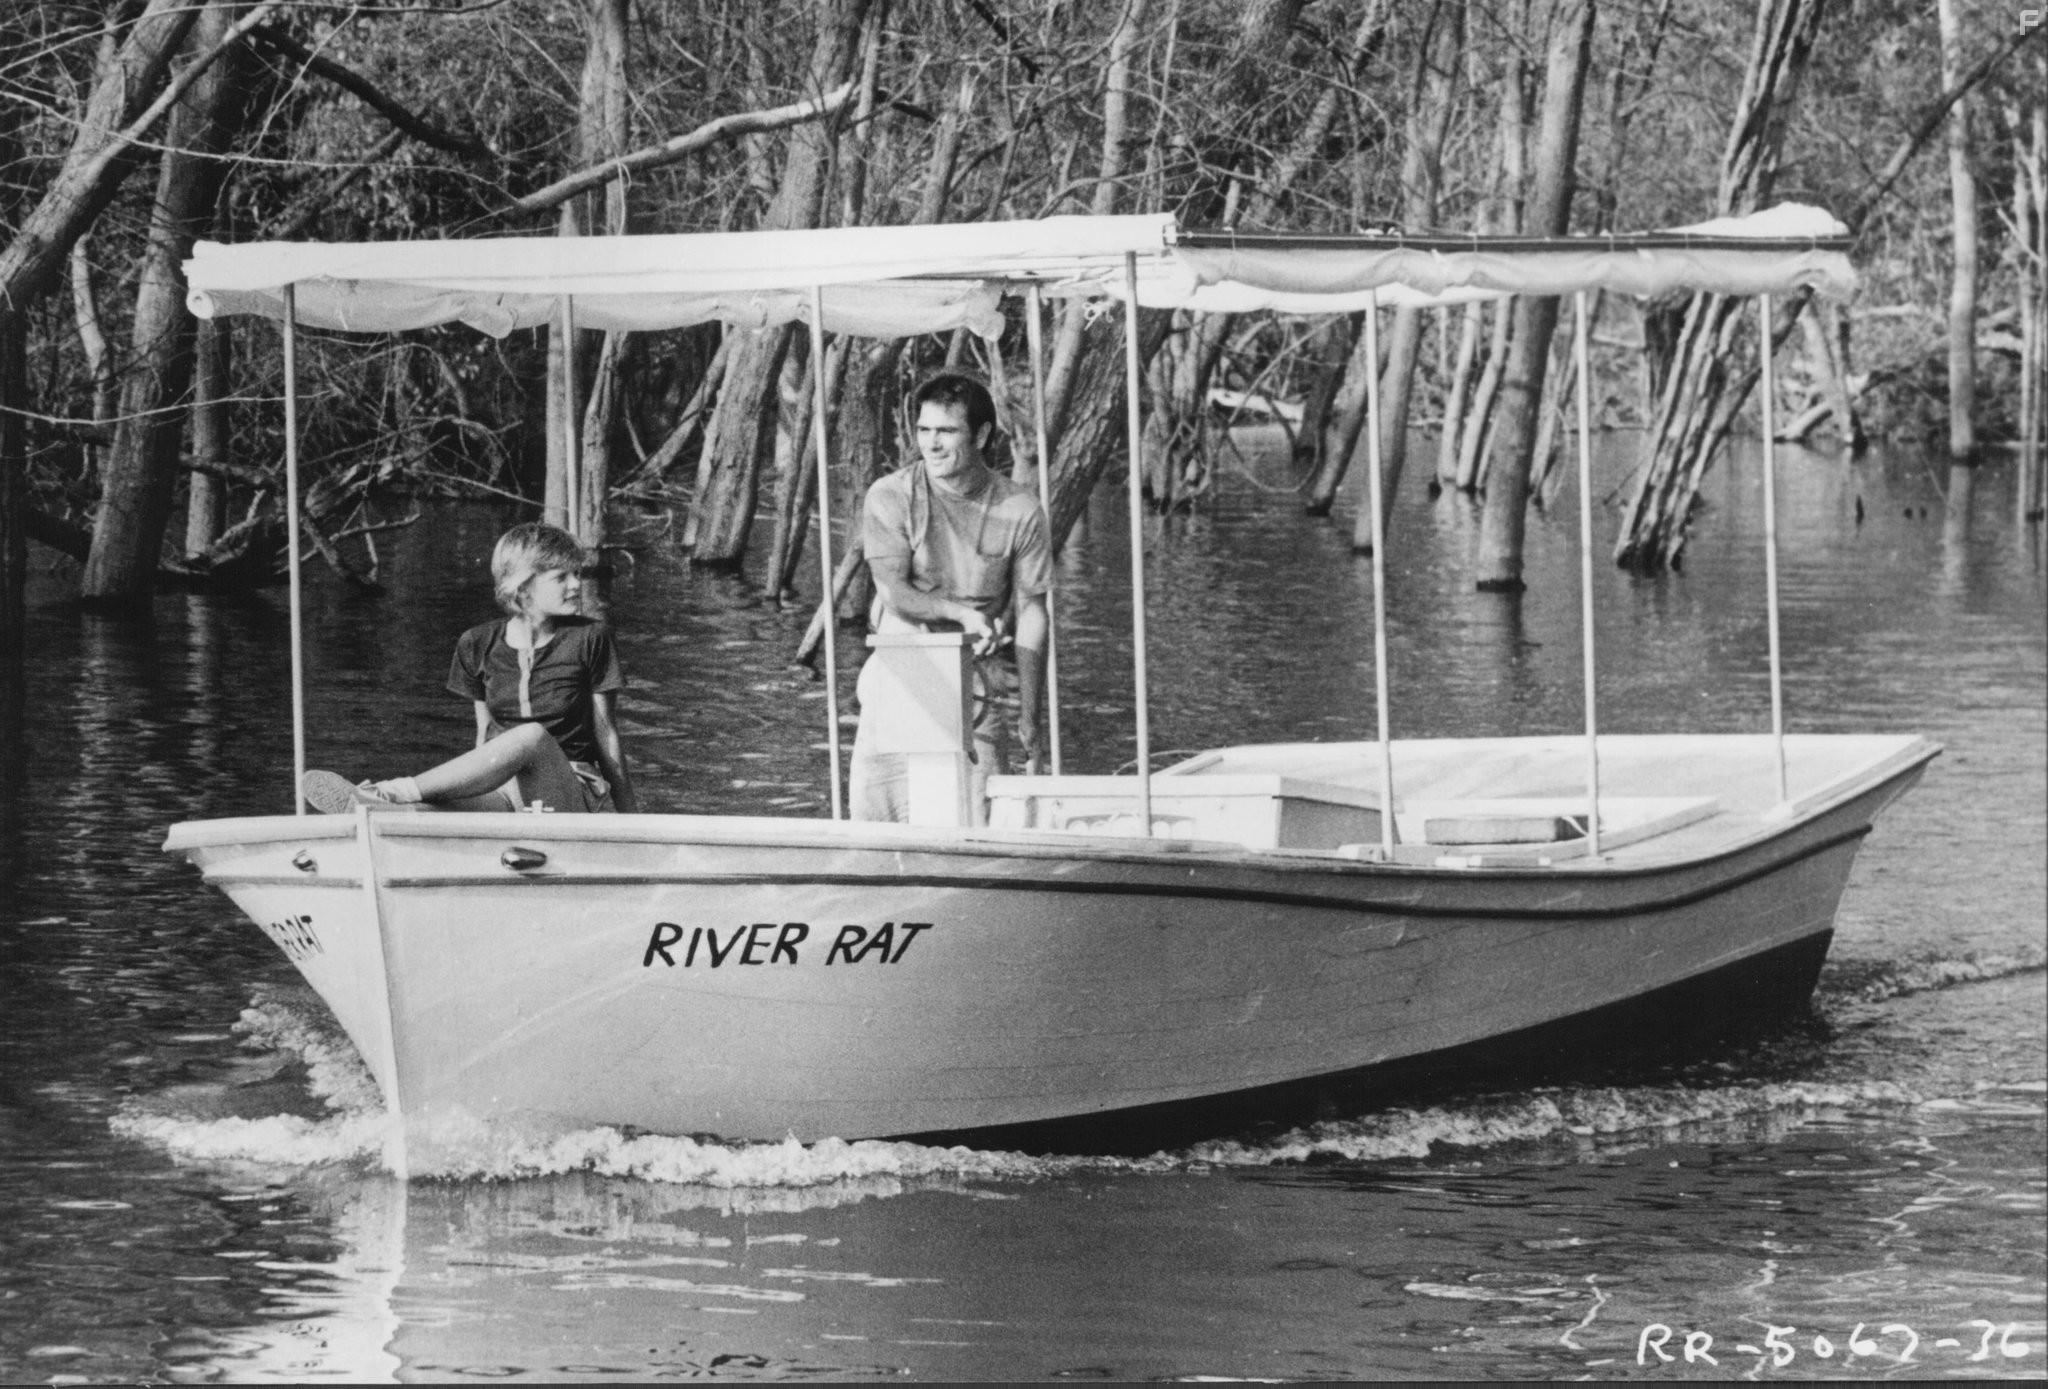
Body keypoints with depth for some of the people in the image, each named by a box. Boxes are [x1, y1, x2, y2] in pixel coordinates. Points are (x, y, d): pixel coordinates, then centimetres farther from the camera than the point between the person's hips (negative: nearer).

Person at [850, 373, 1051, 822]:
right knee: (874, 809, -5)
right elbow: (894, 593, -13)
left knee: (979, 823, -8)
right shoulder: (890, 498, -6)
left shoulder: (1019, 511, -4)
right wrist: (961, 613, -31)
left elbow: (1032, 616, 0)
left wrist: (1030, 717, -3)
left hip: (973, 676, 0)